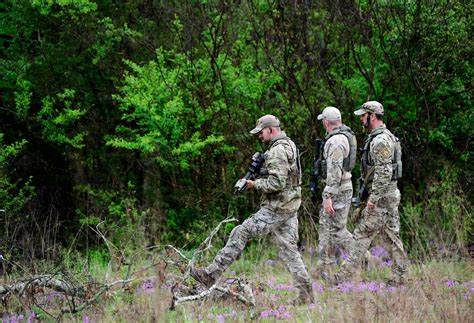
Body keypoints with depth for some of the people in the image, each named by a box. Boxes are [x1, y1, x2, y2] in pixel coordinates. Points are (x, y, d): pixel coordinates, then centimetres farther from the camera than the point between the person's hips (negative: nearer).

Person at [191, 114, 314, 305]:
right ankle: (306, 293, 4)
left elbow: (276, 182, -24)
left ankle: (211, 275, -5)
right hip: (290, 207, 10)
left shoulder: (277, 151, -16)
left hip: (276, 209, -10)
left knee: (240, 234, -6)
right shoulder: (289, 145, 17)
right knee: (288, 250, 9)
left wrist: (255, 184, -9)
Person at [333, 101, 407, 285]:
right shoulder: (388, 137, 16)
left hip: (381, 196, -10)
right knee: (391, 235, 10)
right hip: (391, 194, 10)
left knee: (362, 235, -8)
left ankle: (345, 276, -7)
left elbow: (383, 172, -24)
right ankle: (399, 276, 10)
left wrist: (374, 197, -24)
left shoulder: (379, 140, -17)